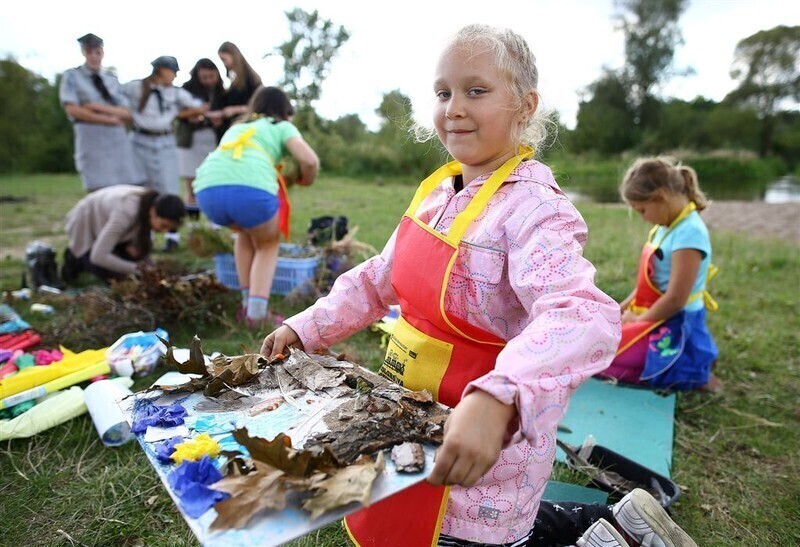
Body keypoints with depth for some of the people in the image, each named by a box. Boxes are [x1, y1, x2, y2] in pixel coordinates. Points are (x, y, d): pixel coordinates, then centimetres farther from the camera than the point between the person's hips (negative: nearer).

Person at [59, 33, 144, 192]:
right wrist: (109, 119, -7)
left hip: (119, 140, 3)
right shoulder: (72, 76, 8)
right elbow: (72, 110, -4)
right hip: (91, 140, -3)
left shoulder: (112, 79, 17)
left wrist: (101, 108, -8)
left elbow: (127, 114, 8)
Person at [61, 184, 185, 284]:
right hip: (85, 224, -7)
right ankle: (77, 258, 10)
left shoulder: (153, 203, -25)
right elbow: (98, 256, -40)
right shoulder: (126, 213, -44)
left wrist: (135, 244, -23)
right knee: (113, 274, -18)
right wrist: (136, 268, -39)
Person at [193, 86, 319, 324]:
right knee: (268, 244, 24)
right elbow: (310, 161, 8)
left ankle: (248, 300, 32)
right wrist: (304, 180, 29)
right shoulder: (282, 127, 24)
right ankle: (257, 309, 8)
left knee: (246, 232, 34)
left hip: (208, 189, 5)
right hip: (252, 189, -4)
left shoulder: (235, 128, 39)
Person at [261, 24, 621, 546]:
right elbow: (380, 278, 11)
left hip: (484, 447, -8)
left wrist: (497, 398, -51)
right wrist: (306, 328, 5)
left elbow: (581, 318, -36)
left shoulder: (534, 209, -21)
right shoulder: (438, 190, 3)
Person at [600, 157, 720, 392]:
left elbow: (675, 299, -25)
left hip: (674, 327, -10)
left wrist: (638, 320, -12)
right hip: (658, 319, 10)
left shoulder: (688, 233, -24)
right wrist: (623, 307, 9)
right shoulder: (667, 226, 5)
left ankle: (688, 375, -5)